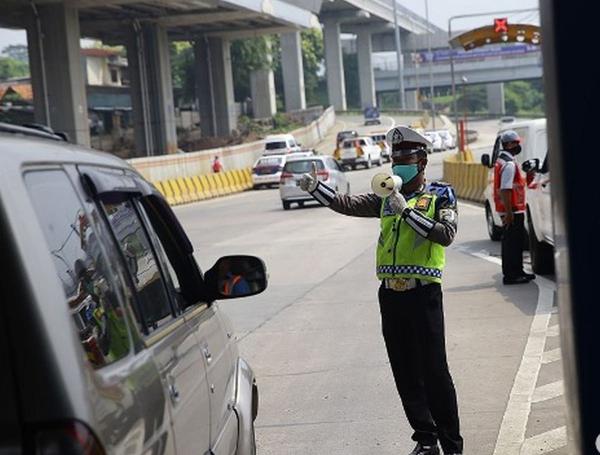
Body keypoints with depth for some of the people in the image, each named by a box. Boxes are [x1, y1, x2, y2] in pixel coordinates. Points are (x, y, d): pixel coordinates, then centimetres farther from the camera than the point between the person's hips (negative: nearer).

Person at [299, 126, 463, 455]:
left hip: (423, 294, -5)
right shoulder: (386, 199, 16)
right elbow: (346, 205, 7)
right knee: (405, 373, 9)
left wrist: (407, 212, -20)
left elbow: (446, 234, -15)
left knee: (435, 372, -4)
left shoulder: (439, 196, 1)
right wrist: (315, 188, -8)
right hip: (390, 295, 5)